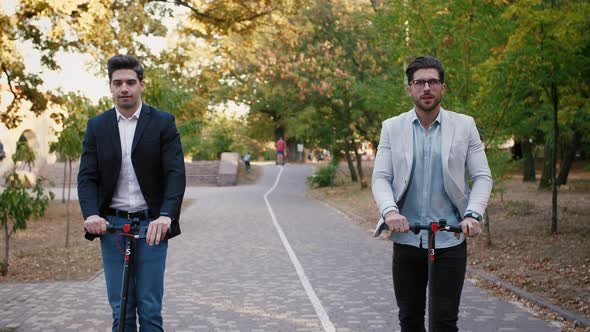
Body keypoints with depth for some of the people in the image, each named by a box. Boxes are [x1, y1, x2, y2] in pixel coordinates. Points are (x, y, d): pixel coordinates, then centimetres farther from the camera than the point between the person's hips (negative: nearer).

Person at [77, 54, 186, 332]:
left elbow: (175, 173, -9)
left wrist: (166, 215, -25)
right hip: (112, 225, 2)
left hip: (152, 225, -2)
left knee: (150, 308, -1)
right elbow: (87, 176, 2)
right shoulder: (96, 126, 7)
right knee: (120, 309, 7)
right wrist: (91, 214, -17)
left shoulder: (162, 122, 0)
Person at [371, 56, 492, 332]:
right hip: (406, 238, 1)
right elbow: (380, 177, 1)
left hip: (451, 239, -1)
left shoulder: (464, 125, 2)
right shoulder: (392, 127, 4)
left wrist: (473, 215, -16)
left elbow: (482, 176, 1)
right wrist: (390, 211, -19)